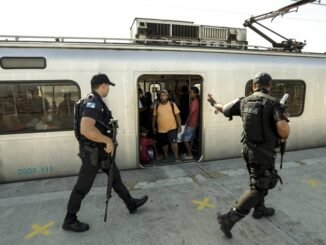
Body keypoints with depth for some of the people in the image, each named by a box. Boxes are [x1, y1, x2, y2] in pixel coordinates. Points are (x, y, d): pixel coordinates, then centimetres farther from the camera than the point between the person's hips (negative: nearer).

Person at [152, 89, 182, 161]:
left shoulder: (172, 104, -4)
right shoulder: (157, 106, 2)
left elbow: (177, 116, -2)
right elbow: (154, 117, 9)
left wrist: (179, 126, -5)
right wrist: (153, 127, 11)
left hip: (172, 128, -3)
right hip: (161, 129, 3)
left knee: (173, 142, -15)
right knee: (164, 144, 14)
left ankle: (176, 157, -1)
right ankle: (165, 157, 33)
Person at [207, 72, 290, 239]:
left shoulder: (244, 102, -1)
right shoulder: (273, 103, -18)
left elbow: (223, 109, 13)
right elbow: (284, 131, -29)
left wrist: (213, 103, 34)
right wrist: (284, 119, -5)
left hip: (249, 149, 7)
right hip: (263, 153, -7)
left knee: (258, 181, 28)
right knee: (258, 189, 2)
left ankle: (259, 210, 47)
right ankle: (228, 219, -2)